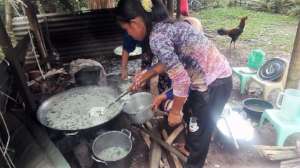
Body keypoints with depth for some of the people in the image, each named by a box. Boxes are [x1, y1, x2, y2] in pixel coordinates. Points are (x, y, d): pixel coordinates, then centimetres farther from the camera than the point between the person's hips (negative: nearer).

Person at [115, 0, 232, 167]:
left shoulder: (157, 38, -24)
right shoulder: (166, 25, 5)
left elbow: (181, 80, -24)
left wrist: (175, 111, -10)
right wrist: (146, 75, 21)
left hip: (214, 85, -9)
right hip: (214, 77, 10)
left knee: (199, 133, 10)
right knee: (190, 117, 28)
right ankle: (189, 148, 54)